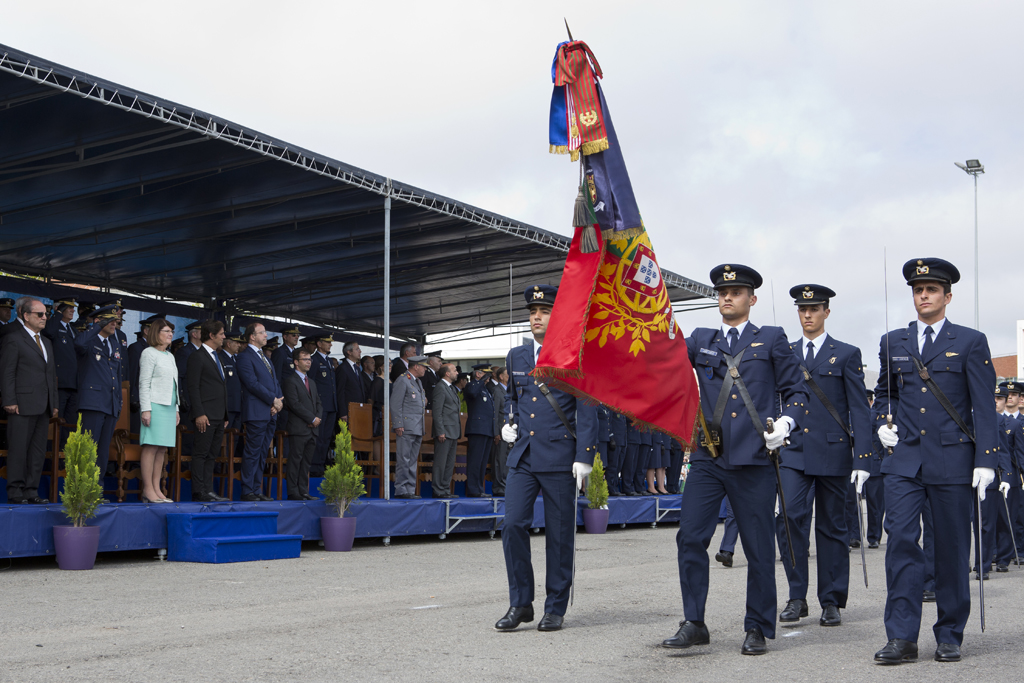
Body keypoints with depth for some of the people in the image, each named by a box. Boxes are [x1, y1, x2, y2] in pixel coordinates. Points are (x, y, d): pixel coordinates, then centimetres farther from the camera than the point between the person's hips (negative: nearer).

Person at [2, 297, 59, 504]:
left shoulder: (47, 342, 21)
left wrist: (54, 403, 16)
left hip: (43, 407, 7)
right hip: (23, 405, -7)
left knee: (38, 451, 6)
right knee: (18, 449, -5)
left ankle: (31, 491, 10)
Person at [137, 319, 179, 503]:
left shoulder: (170, 356, 21)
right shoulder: (149, 353, -3)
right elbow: (144, 383, -8)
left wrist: (176, 409, 18)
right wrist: (145, 409, -15)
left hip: (169, 407, 8)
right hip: (155, 405, -8)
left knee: (162, 449, 4)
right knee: (151, 447, -9)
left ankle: (157, 489, 5)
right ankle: (147, 490, -9)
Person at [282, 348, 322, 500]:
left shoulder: (312, 383, 22)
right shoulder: (290, 381, -5)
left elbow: (318, 403, 21)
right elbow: (294, 404, -14)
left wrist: (318, 417, 0)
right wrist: (312, 419, -13)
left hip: (312, 429, 8)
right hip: (298, 428, -8)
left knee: (306, 461, 7)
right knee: (295, 459, -6)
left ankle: (303, 491, 10)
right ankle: (293, 492, -4)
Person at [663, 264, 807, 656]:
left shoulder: (771, 339, 8)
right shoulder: (701, 340, 16)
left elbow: (797, 392, 8)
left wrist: (786, 422, -10)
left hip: (753, 459, -2)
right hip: (708, 457, 2)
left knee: (758, 546, 3)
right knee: (690, 537, -4)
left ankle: (757, 629, 15)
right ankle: (694, 624, 6)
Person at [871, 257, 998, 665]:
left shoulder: (971, 342, 4)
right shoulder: (892, 343, 13)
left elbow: (984, 407, -1)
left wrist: (985, 459, -8)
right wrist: (883, 422, 8)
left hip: (952, 461, -2)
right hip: (904, 459, 2)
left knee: (952, 550, 4)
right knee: (900, 542, -8)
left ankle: (949, 636, 15)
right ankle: (902, 638, -5)